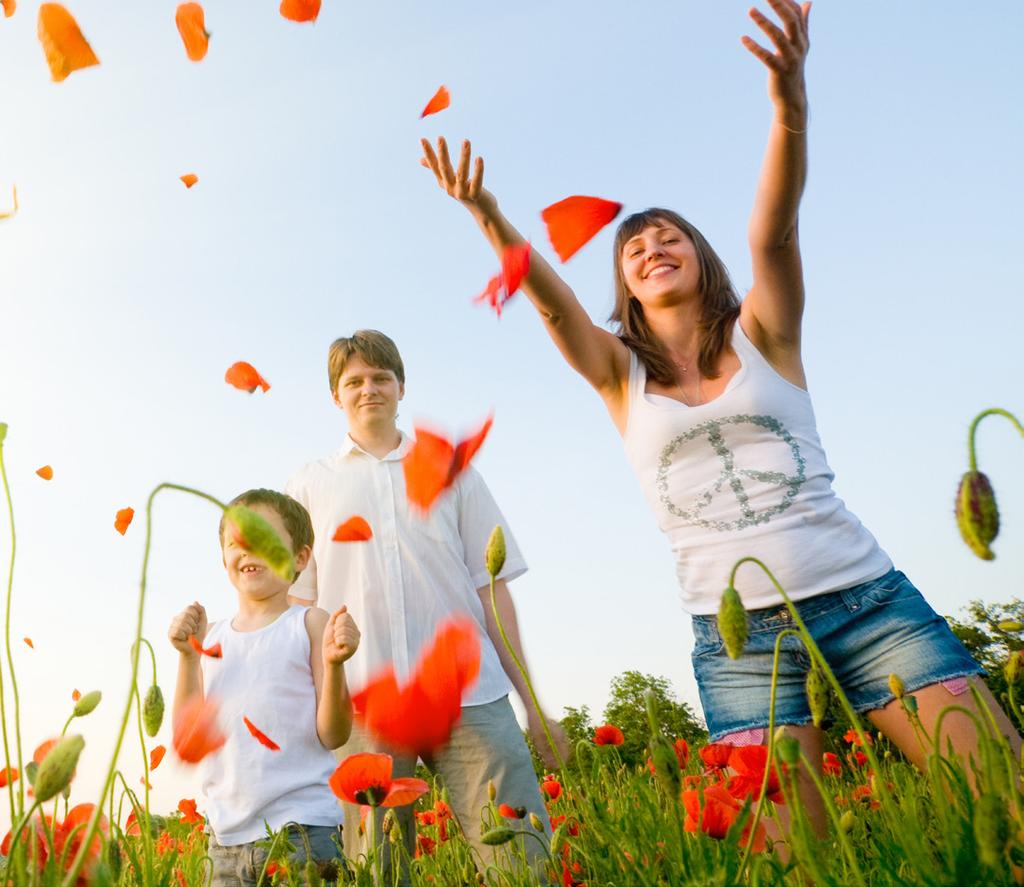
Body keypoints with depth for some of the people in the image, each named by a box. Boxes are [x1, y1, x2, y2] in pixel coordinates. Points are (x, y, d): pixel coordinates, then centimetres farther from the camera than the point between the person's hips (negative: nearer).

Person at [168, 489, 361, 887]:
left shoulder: (310, 624, -4)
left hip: (302, 827, -4)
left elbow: (333, 735, -7)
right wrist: (187, 656, -5)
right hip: (225, 838, 4)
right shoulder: (209, 636, 8)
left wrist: (334, 664, -23)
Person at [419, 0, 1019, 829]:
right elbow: (551, 298, -7)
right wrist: (486, 214, -22)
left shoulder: (762, 334, 6)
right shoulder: (621, 374, 9)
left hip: (866, 598, 0)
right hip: (739, 638, 0)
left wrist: (790, 108, -28)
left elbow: (773, 235, -12)